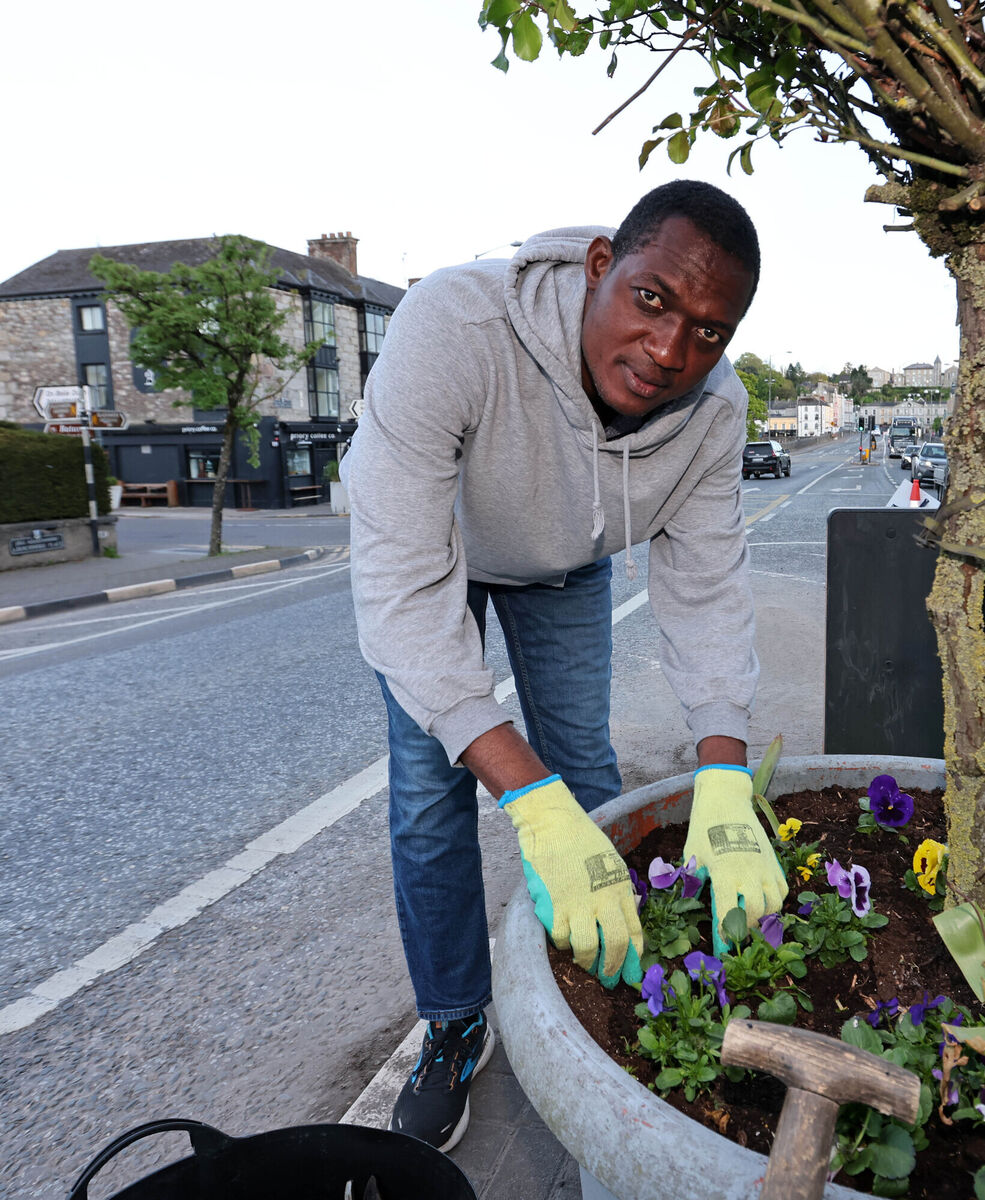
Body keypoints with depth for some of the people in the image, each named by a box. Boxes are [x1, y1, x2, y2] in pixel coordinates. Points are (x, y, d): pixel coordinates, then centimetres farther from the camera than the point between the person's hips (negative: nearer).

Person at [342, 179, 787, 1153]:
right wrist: (533, 804, -53)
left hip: (565, 563, 3)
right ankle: (455, 1024, 18)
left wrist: (723, 788, -38)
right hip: (426, 536, -2)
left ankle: (591, 988, 28)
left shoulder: (715, 409, -28)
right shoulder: (451, 327, -44)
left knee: (583, 771, 4)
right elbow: (405, 581, -47)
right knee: (430, 788, -5)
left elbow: (706, 587, -22)